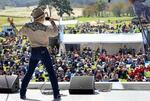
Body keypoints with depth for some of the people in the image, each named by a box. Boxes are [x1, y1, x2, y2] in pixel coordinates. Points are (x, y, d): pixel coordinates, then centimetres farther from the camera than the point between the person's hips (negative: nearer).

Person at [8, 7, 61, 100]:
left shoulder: (27, 26, -4)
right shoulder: (44, 28, -17)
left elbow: (19, 33, 12)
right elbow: (55, 33, -6)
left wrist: (12, 24, 24)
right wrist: (52, 22, 4)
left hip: (34, 51, 4)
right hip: (43, 51, -4)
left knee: (29, 72, 16)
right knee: (51, 72, 6)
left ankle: (22, 93, 14)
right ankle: (56, 94, 6)